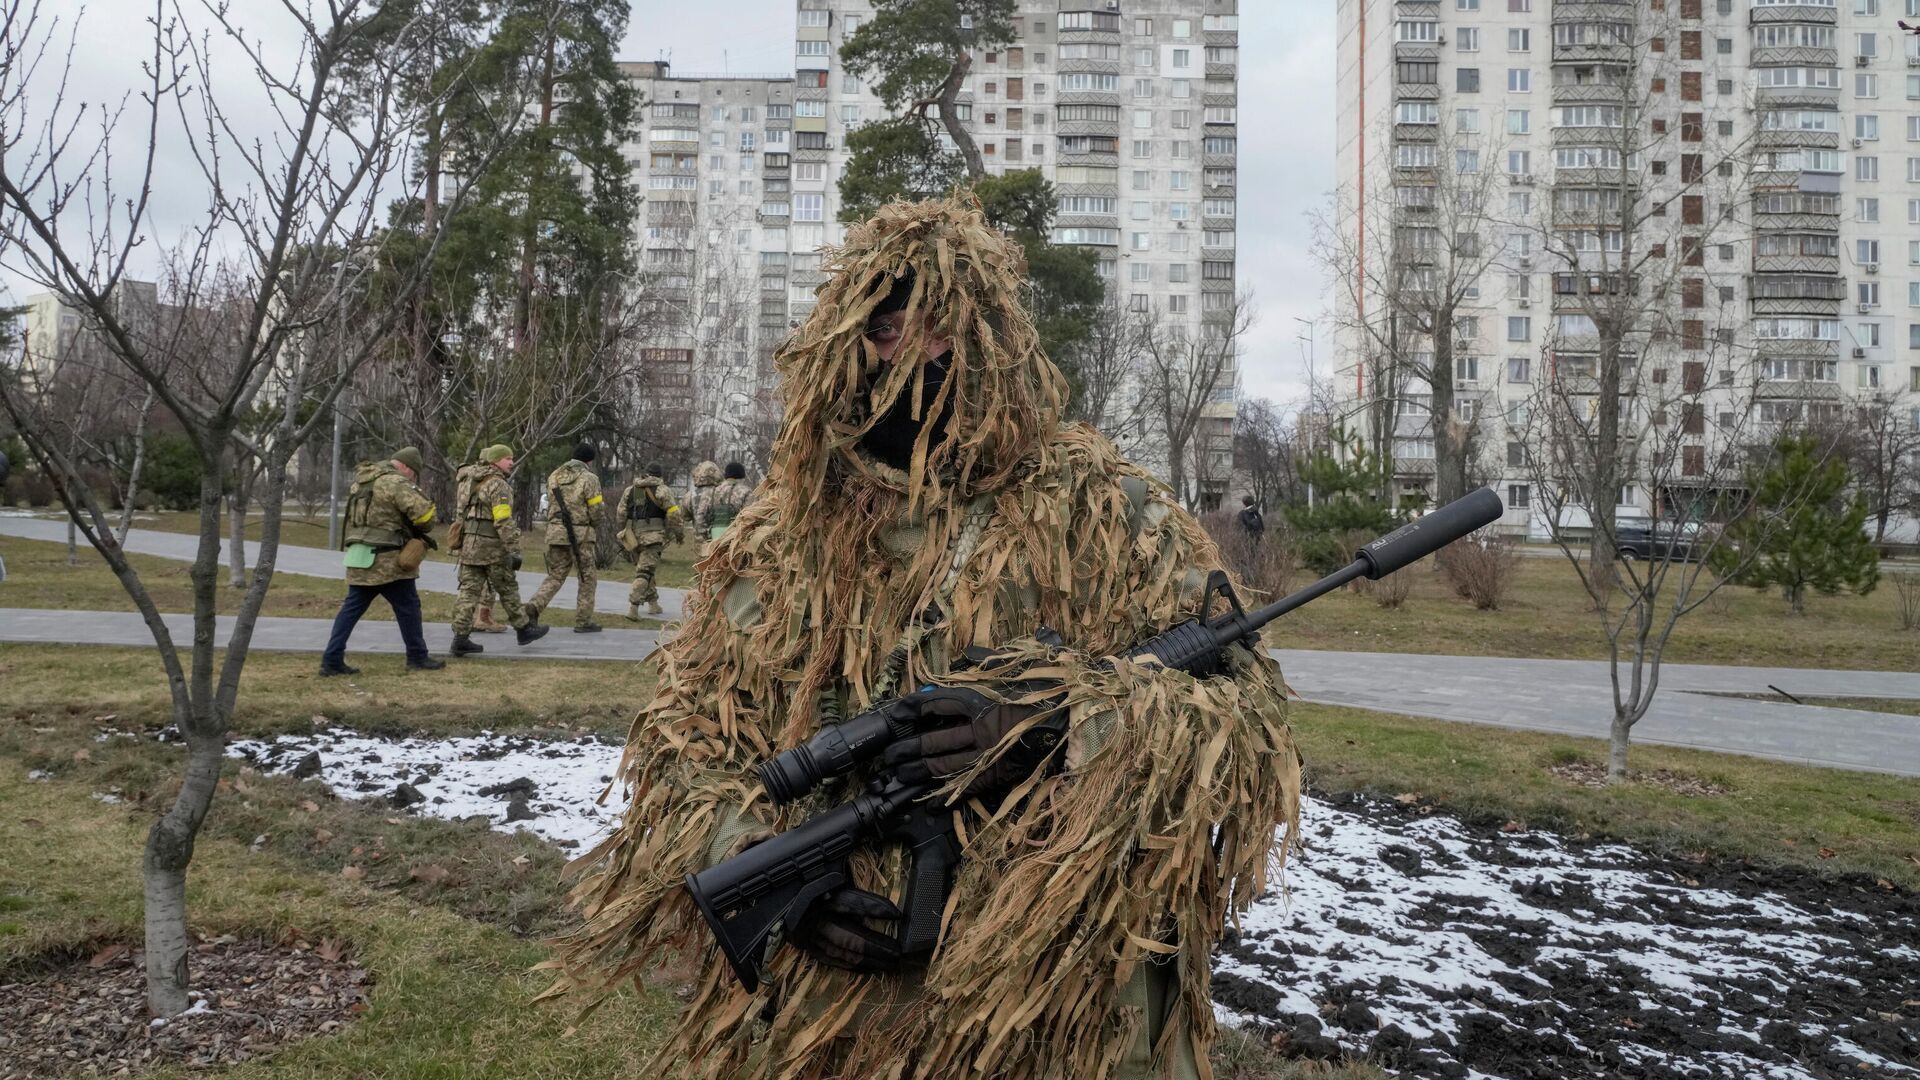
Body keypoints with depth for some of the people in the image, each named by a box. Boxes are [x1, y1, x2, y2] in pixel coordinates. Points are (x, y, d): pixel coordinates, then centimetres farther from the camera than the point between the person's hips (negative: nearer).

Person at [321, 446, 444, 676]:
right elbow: (423, 511, -19)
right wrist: (422, 530, 2)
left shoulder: (362, 479, 15)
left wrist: (406, 528, 13)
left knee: (352, 608, 10)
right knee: (408, 607, 5)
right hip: (386, 560, -8)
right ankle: (418, 658, 12)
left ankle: (332, 660, 7)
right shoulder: (396, 482, -12)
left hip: (358, 556, 8)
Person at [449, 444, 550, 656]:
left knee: (469, 591, 4)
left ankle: (460, 639, 0)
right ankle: (524, 629, 20)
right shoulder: (497, 484, -13)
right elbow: (504, 522, -20)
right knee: (508, 589, 7)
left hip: (467, 545, 8)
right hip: (491, 548, -8)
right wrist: (514, 551, -19)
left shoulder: (470, 481, 15)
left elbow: (463, 513, 20)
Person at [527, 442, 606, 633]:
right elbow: (596, 512, -10)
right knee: (588, 578, 8)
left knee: (555, 576, 15)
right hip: (580, 535, -5)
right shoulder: (588, 478, -9)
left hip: (555, 532, 5)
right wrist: (596, 528, 9)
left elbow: (551, 506, 14)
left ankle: (534, 606, -7)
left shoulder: (554, 476, 10)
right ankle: (583, 621, 10)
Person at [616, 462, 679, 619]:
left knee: (642, 569, 20)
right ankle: (633, 608, -18)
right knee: (645, 572, -7)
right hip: (652, 536, -5)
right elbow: (673, 514, -8)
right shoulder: (662, 490, -3)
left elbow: (620, 514, 11)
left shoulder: (630, 489, 12)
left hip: (633, 535, 5)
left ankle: (653, 603, 28)